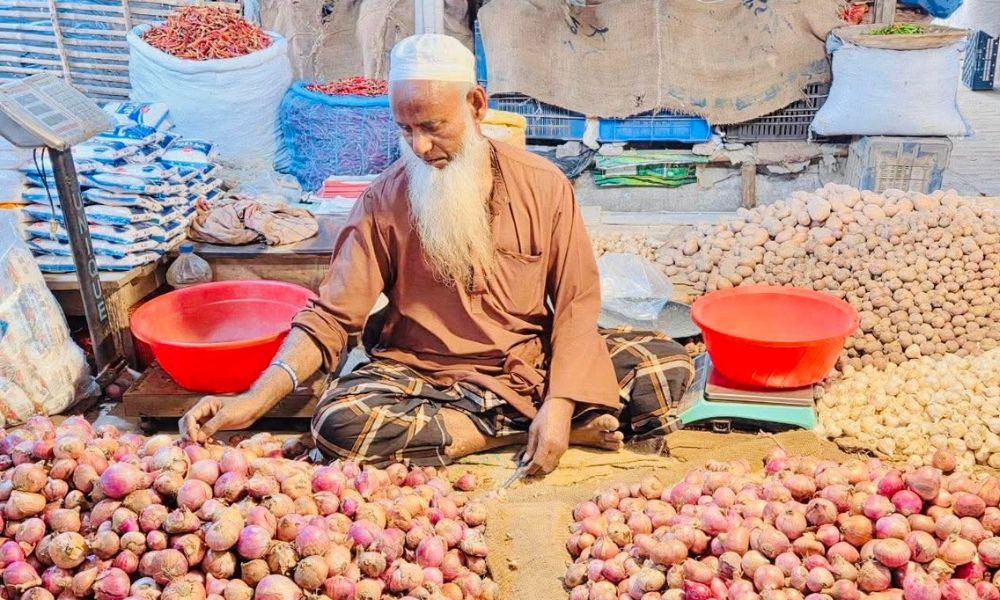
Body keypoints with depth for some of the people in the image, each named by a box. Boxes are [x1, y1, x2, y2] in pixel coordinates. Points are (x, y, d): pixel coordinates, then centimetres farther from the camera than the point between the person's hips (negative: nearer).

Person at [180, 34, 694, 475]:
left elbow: (576, 302, -5)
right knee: (339, 421, -31)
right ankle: (523, 426, -19)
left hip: (535, 363, -1)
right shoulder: (385, 201, -8)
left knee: (667, 364, -19)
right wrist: (257, 398, -24)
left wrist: (560, 403, -20)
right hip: (425, 373, 1)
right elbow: (332, 315, -10)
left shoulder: (544, 185, -6)